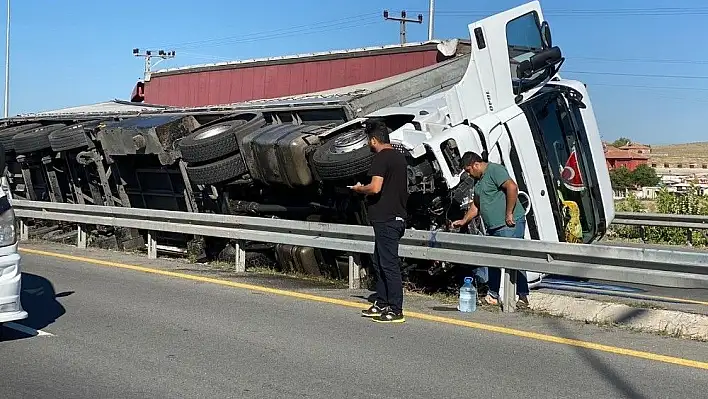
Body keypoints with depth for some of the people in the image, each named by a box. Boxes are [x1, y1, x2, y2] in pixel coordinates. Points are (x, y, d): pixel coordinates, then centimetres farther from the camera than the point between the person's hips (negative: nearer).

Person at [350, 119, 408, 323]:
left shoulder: (380, 158, -13)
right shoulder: (400, 157, 15)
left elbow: (375, 188, -23)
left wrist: (359, 189, -3)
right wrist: (366, 189, 25)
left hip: (385, 218, -10)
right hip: (397, 216, 10)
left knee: (389, 264, -6)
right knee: (379, 261, 18)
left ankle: (396, 311, -4)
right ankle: (381, 304, 24)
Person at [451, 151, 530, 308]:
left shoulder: (495, 170, -9)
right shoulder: (479, 179, 21)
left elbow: (512, 187, -22)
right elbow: (476, 205, 31)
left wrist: (509, 214, -22)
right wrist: (463, 221, 24)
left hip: (509, 225, -10)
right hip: (493, 227, 10)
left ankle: (523, 296, -7)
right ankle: (493, 295, 20)